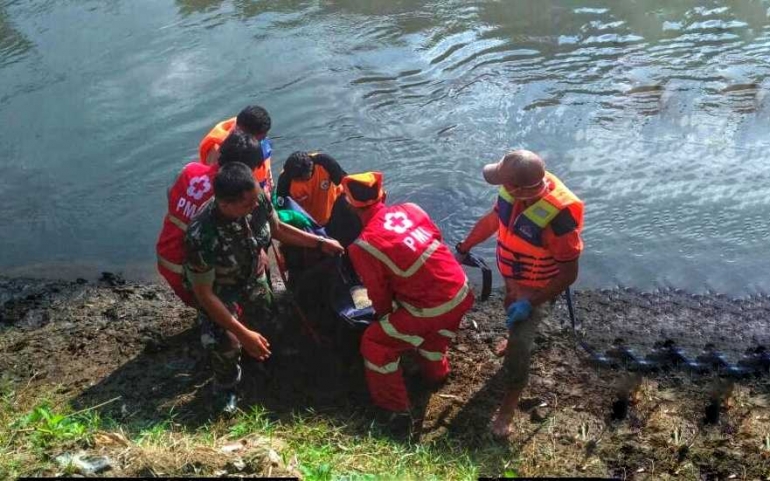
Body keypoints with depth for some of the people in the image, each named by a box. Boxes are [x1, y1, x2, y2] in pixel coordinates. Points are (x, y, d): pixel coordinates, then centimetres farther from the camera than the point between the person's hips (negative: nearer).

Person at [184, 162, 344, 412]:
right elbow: (204, 293, -32)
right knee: (226, 344, -13)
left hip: (253, 276, 5)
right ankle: (226, 390, 21)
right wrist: (243, 334, -30)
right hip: (219, 289, -5)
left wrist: (320, 242, -5)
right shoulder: (202, 237, -45)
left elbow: (277, 228, -5)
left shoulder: (258, 199, -31)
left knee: (265, 323, 22)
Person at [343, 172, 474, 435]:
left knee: (375, 344, 12)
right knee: (433, 333, 36)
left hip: (429, 310, -6)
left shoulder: (363, 246, -14)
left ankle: (396, 411, 16)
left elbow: (379, 295, -3)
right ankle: (437, 373, 58)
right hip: (461, 294, 6)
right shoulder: (411, 208, 1)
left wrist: (385, 315, 20)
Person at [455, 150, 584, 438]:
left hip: (537, 288, -6)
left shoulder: (559, 216, -41)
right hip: (511, 275, 6)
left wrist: (530, 303, -29)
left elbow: (569, 274, -29)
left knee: (519, 346, -4)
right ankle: (517, 340, 65)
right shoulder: (516, 187, -24)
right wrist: (464, 247, 5)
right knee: (512, 312, 32)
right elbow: (494, 218, -1)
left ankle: (508, 406, 15)